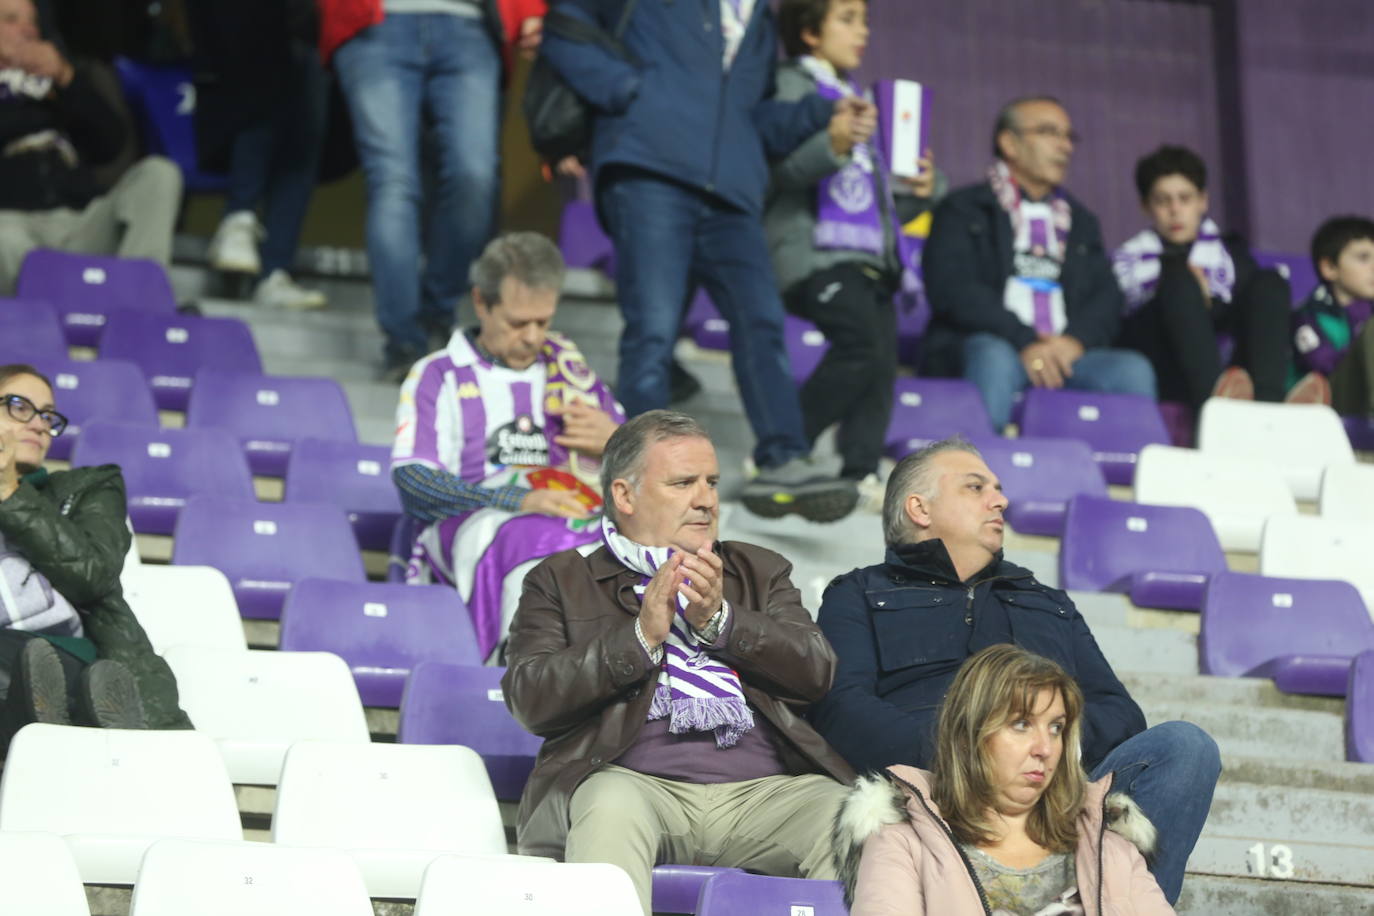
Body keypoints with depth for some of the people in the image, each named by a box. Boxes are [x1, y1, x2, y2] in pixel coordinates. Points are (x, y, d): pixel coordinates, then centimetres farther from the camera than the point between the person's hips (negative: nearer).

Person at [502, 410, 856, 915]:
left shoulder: (759, 571, 27)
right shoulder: (562, 580, 18)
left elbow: (818, 670, 10)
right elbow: (531, 700, 2)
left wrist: (719, 619, -3)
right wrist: (641, 637, -6)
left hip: (761, 791, 2)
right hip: (635, 780, -2)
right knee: (612, 807, -37)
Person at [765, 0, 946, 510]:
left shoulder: (858, 99, 27)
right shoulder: (791, 86, 2)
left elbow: (886, 202, 29)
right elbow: (782, 166, -17)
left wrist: (920, 192, 8)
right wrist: (832, 144, -33)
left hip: (870, 254, 8)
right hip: (815, 249, -8)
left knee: (882, 360, -4)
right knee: (861, 343, -23)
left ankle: (860, 472, -3)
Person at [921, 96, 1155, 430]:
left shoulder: (1081, 222, 28)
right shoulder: (964, 209, 11)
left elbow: (1106, 297, 15)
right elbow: (952, 288, -5)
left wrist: (1075, 340, -9)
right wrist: (1024, 342, -18)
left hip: (1065, 354, 4)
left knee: (1133, 370, -25)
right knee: (995, 358, -38)